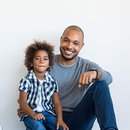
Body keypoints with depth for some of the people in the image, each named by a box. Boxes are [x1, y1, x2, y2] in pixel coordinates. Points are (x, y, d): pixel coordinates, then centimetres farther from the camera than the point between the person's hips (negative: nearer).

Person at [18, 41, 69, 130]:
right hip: (30, 113, -3)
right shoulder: (26, 81, -6)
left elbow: (57, 102, 4)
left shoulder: (52, 81, 3)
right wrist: (33, 114, -23)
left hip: (47, 112, 3)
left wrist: (60, 119, -11)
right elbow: (22, 102, -7)